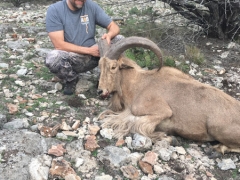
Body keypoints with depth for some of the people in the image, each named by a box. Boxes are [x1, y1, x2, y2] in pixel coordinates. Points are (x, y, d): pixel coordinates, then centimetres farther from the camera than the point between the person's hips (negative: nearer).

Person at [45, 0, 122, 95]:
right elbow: (59, 44, -20)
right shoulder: (54, 10, -13)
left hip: (93, 57, 2)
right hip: (71, 59, -2)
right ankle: (71, 79, -2)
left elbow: (114, 26, -2)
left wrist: (109, 35, -27)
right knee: (52, 57, -34)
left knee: (119, 40, -17)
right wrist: (89, 50, -26)